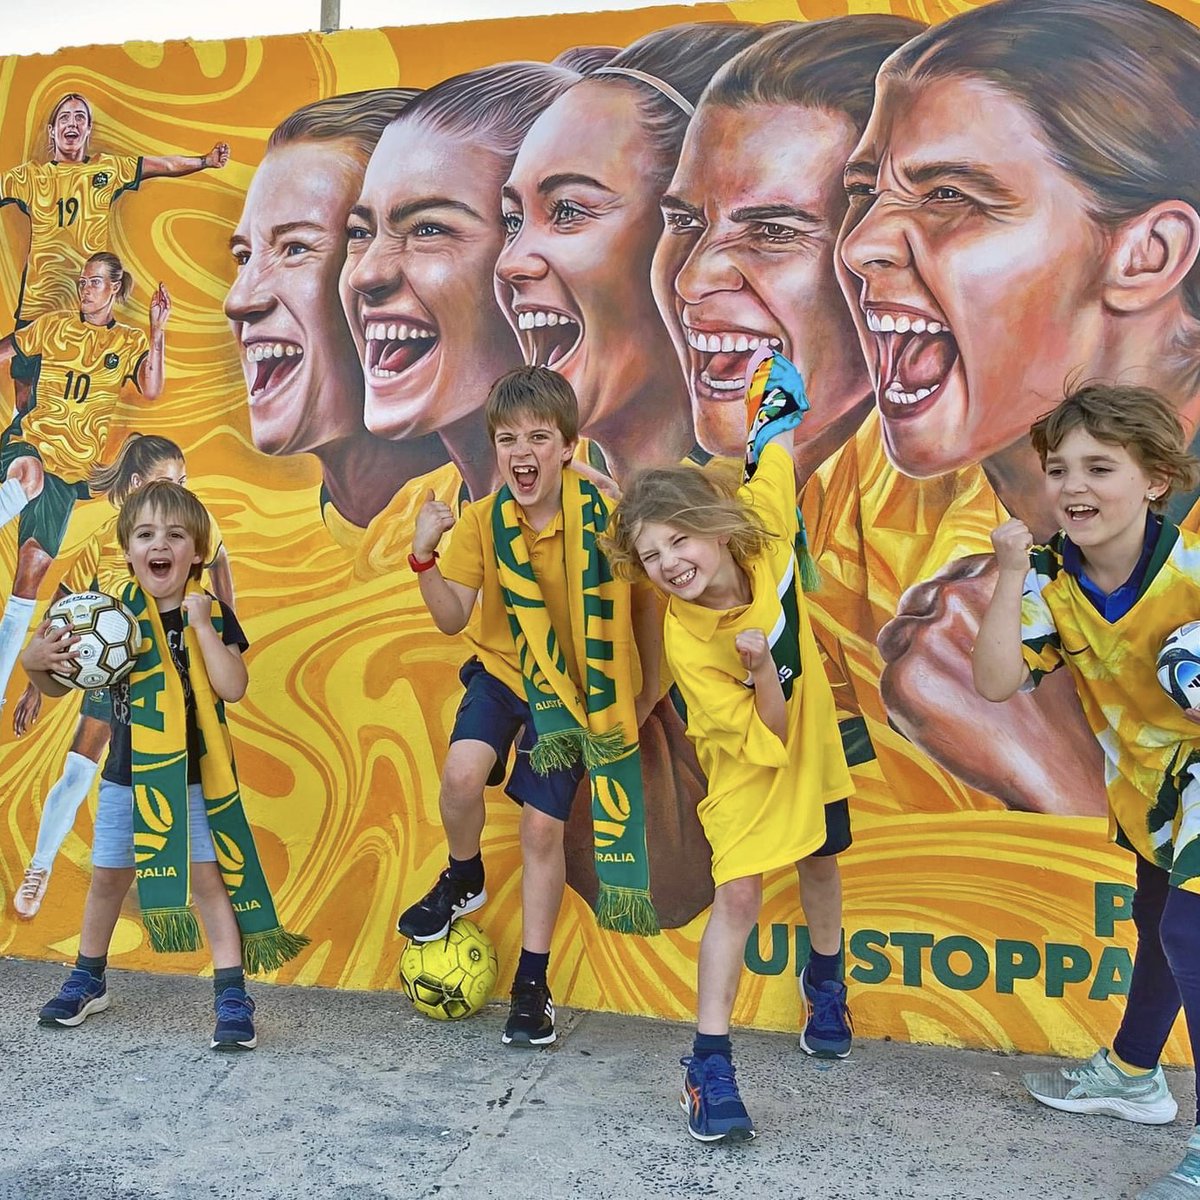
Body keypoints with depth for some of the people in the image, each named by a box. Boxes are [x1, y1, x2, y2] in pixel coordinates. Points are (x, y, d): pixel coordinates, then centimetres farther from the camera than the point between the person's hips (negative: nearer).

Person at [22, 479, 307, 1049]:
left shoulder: (213, 615, -8)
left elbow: (232, 688, -21)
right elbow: (57, 685, 5)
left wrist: (200, 625, -24)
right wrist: (34, 662, -16)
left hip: (193, 777, -3)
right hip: (126, 776, 3)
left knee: (207, 877, -3)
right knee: (108, 876, 16)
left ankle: (233, 998, 5)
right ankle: (87, 982, 37)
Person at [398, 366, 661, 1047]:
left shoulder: (604, 518, -20)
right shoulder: (482, 521, -13)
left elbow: (643, 602, -6)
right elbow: (453, 618, -13)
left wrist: (648, 689, 1)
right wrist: (425, 557, -30)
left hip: (575, 689, -2)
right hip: (504, 670, 2)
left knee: (543, 828, -1)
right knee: (463, 774, -24)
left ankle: (533, 985, 17)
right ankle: (464, 880, 11)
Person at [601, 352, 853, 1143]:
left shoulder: (764, 536, -24)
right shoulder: (686, 643, -31)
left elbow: (776, 462, -3)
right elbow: (766, 741, -28)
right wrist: (761, 669, -41)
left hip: (813, 737, 5)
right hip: (748, 765, -5)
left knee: (819, 866, 23)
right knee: (738, 896, -14)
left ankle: (825, 983, 51)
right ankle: (711, 1064, -3)